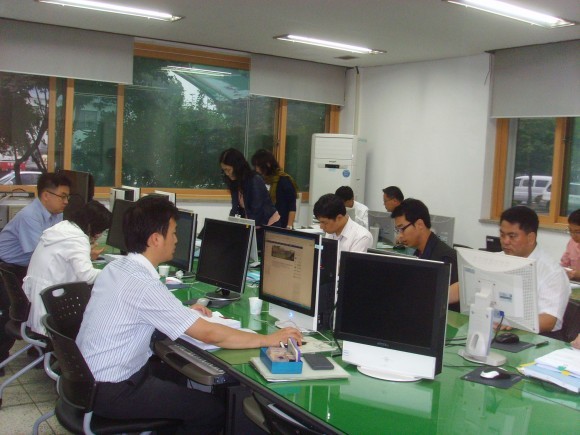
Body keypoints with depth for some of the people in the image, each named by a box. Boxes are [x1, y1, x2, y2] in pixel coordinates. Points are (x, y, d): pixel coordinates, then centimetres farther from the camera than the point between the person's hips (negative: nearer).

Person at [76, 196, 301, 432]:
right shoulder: (144, 285, -26)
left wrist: (183, 313, 14)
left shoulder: (116, 267, 1)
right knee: (213, 409, -5)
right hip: (111, 391, -9)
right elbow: (209, 334, -26)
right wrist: (268, 339, -16)